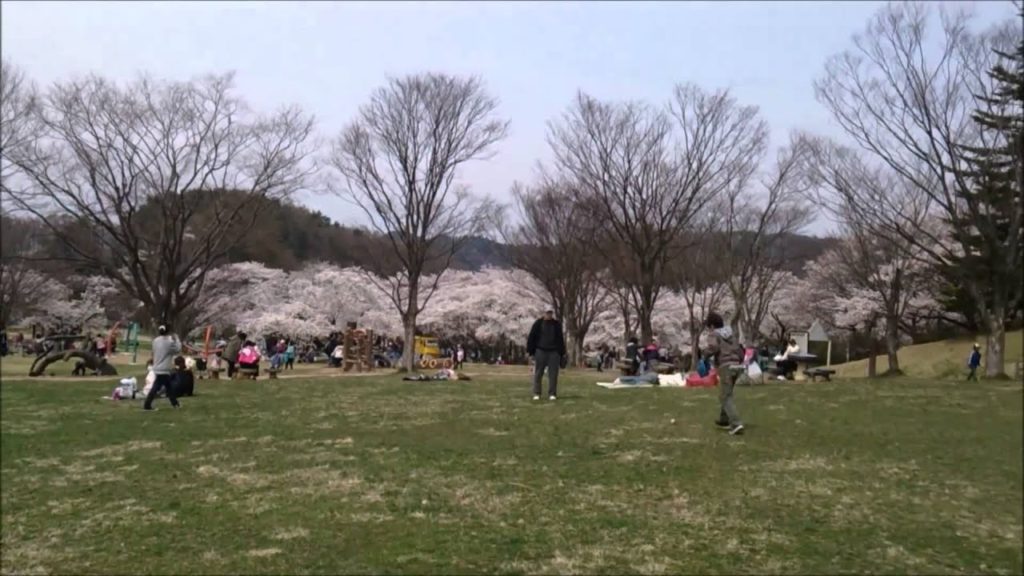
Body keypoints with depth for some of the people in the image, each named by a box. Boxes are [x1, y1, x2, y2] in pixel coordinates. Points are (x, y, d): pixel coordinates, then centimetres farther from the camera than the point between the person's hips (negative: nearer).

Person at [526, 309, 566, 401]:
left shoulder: (557, 324, 9)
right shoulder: (538, 323, 2)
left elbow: (560, 339, 13)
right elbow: (532, 337, 1)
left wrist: (561, 352, 8)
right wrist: (530, 350, -4)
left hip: (554, 352, 2)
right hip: (540, 351, -2)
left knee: (553, 374, -1)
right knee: (538, 373, 0)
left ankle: (552, 394, 5)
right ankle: (536, 393, 5)